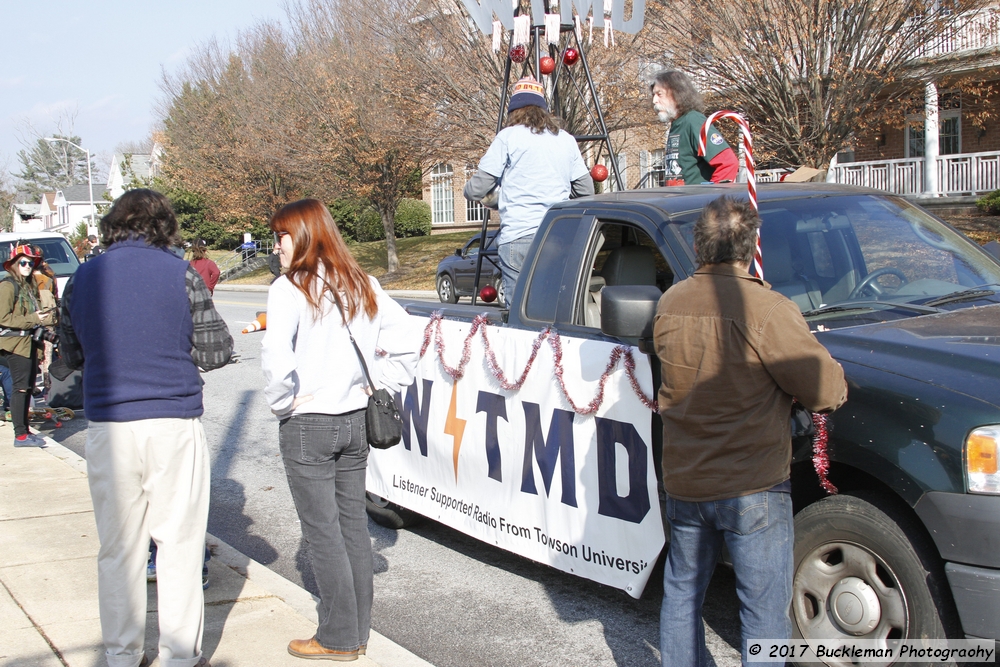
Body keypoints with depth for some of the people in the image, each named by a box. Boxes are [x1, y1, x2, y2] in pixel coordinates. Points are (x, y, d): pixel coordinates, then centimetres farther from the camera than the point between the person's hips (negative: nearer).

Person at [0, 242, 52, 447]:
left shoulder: (29, 285, 17)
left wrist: (44, 317, 8)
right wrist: (32, 319, -19)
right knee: (21, 388, -9)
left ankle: (24, 430, 19)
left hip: (29, 341, 9)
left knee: (28, 388, 11)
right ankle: (20, 435, -6)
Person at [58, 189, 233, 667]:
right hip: (174, 425, -2)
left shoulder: (84, 278, 5)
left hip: (108, 428, 3)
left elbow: (71, 355, 14)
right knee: (179, 542, 7)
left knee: (118, 547, 12)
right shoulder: (180, 274, -4)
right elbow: (215, 352, -2)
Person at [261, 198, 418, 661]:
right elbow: (406, 336, 6)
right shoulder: (363, 286, 7)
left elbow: (276, 357, -27)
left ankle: (338, 638, 13)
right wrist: (380, 386, 7)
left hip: (307, 427, -7)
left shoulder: (290, 289, -14)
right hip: (355, 422, 7)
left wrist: (283, 401, -12)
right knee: (353, 525, 14)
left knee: (322, 532, 3)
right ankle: (358, 630, 25)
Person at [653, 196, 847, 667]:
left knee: (681, 593, 21)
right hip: (752, 488, -5)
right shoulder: (765, 310, -19)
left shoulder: (669, 305, 0)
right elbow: (827, 389, -15)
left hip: (682, 482, 6)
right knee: (765, 610, 6)